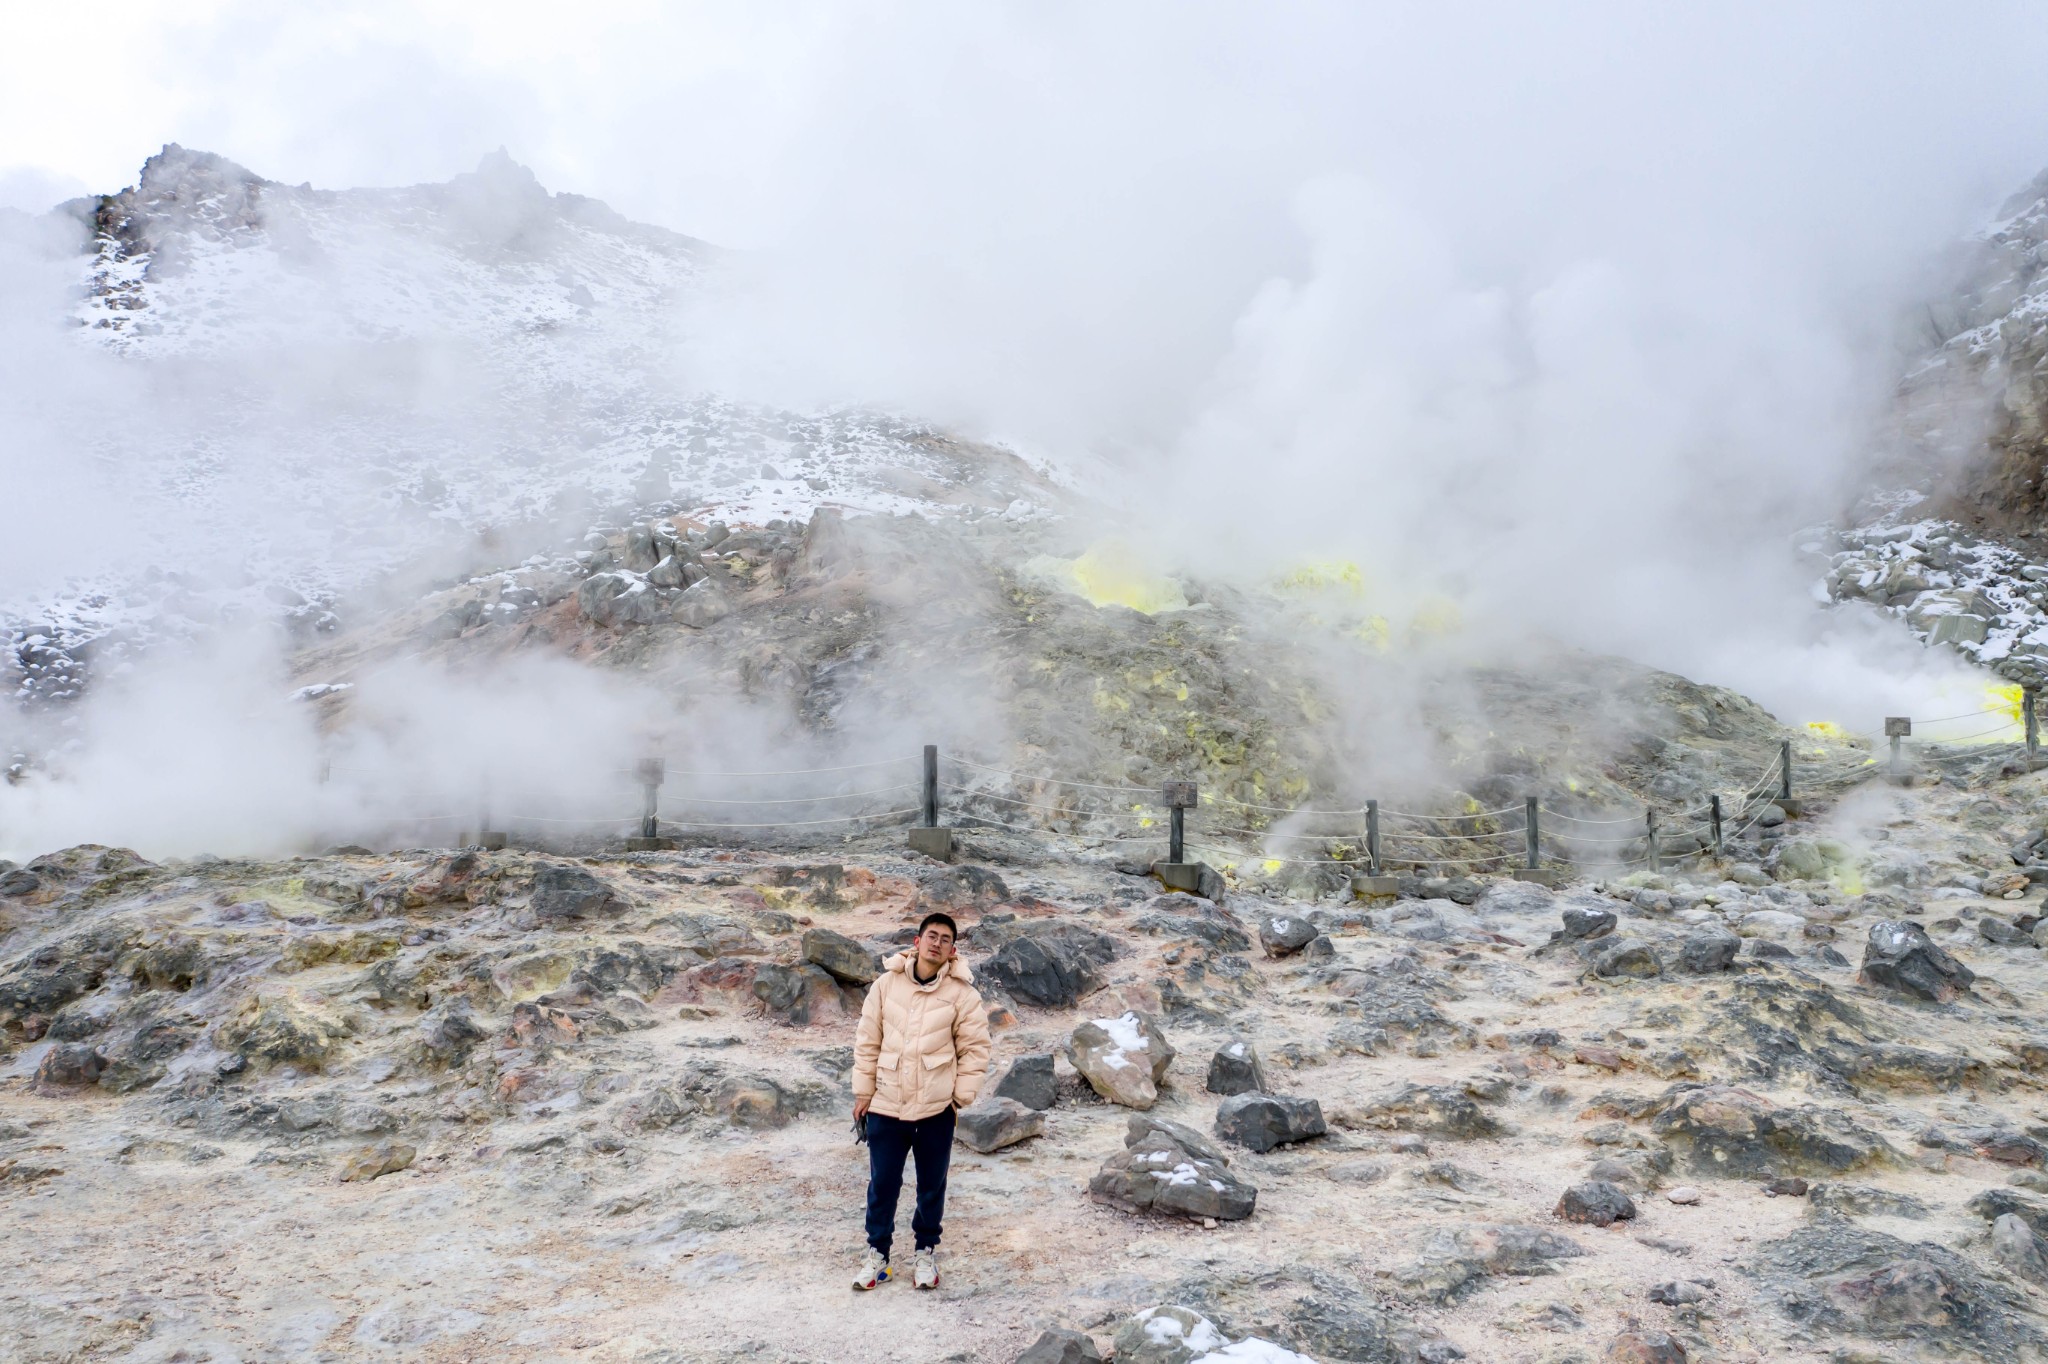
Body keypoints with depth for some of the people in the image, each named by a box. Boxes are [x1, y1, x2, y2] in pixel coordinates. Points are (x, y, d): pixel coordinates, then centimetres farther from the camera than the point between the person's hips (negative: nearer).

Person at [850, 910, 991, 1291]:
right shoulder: (887, 984, -4)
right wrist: (863, 1092, 3)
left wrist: (962, 1095, -4)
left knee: (932, 1186, 13)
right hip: (886, 1104, 1)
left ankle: (926, 1252, 33)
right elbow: (867, 1041, 3)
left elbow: (975, 1048, -1)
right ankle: (877, 1253, 28)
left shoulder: (962, 993, -8)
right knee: (882, 1184, 10)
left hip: (936, 1109, -1)